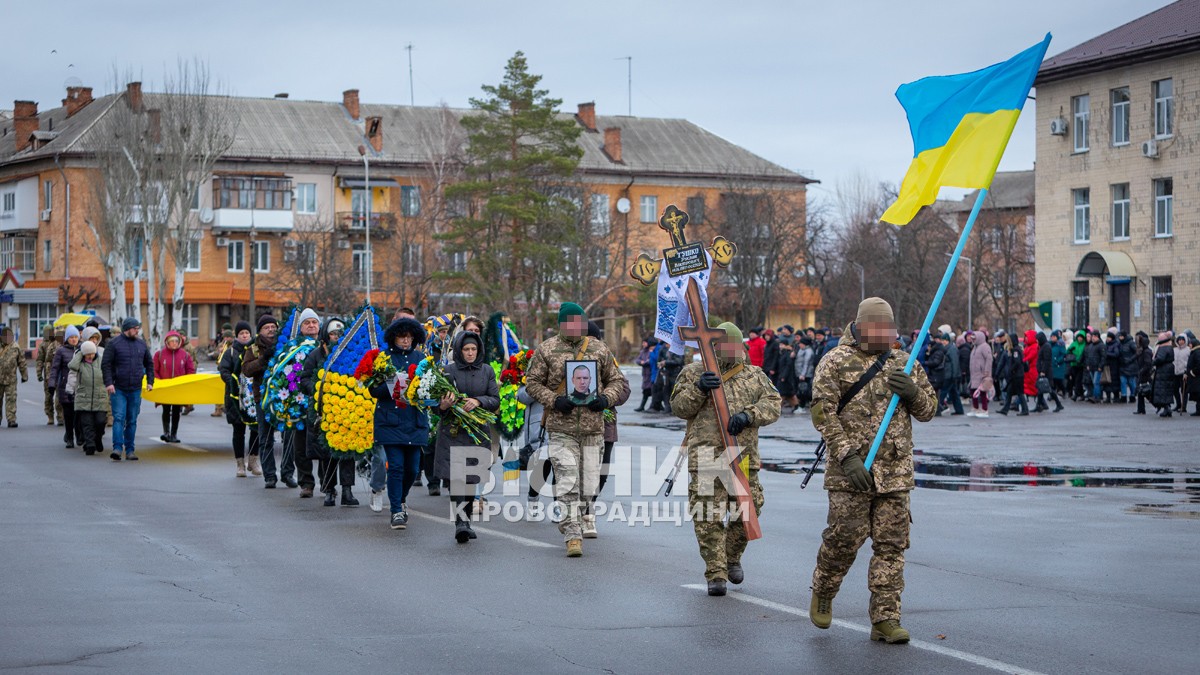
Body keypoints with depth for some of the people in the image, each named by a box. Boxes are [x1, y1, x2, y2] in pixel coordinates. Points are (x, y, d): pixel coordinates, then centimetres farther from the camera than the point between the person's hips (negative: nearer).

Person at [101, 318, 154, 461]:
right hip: (118, 389, -4)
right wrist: (108, 383, -15)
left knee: (132, 421, 8)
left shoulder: (141, 344, 10)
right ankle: (117, 448, -16)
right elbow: (106, 364, -6)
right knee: (119, 418, -12)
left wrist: (150, 381, 9)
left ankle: (130, 451, 12)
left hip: (135, 390, 4)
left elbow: (149, 363, 18)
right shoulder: (114, 343, -4)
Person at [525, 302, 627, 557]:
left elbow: (616, 380, 16)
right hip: (561, 427, -3)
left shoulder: (599, 349, 9)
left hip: (593, 427, 3)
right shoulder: (547, 350, 3)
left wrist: (606, 399, -4)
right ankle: (573, 536, -6)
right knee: (568, 483, -10)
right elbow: (532, 382, 5)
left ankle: (568, 520, 32)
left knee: (589, 486, 5)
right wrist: (554, 400, -11)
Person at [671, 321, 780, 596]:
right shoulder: (694, 372, 10)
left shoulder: (755, 375, 15)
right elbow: (679, 407, 2)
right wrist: (699, 388, -15)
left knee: (747, 512, 6)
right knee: (708, 518, -8)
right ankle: (715, 574, -3)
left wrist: (748, 414, -14)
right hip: (705, 456, -2)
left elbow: (773, 403, 4)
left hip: (744, 457, 3)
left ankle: (732, 558, 31)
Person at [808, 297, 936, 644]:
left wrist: (913, 392, -8)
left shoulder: (904, 364, 13)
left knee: (891, 544, 1)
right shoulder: (836, 362, -1)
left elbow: (929, 409, 16)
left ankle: (885, 619, 6)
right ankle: (822, 594, 25)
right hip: (850, 472, -4)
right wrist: (847, 457, -18)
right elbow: (823, 412, -9)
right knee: (845, 538, -3)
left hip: (895, 472, 4)